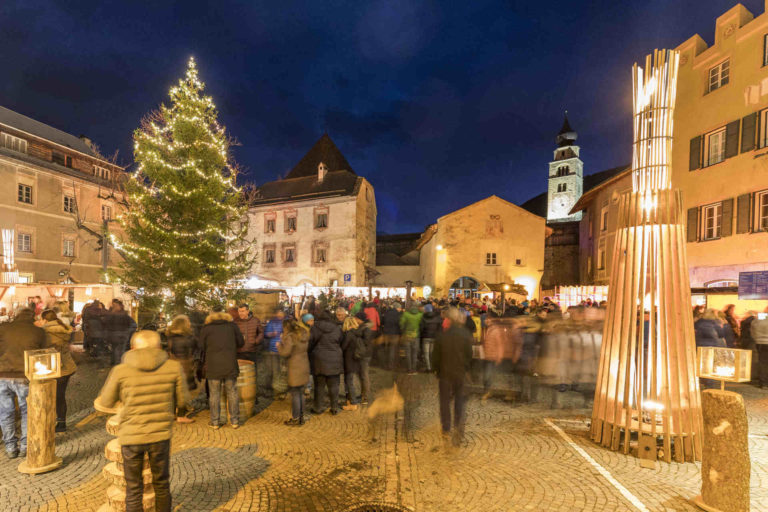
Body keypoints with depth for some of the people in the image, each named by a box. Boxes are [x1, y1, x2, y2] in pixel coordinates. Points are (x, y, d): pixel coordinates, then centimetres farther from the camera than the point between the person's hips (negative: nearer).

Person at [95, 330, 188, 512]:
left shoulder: (121, 371, -12)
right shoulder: (173, 367, -11)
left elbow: (105, 403, 2)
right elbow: (182, 399, -1)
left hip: (131, 437, 0)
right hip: (160, 435, 0)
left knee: (133, 489, 18)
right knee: (161, 485, 20)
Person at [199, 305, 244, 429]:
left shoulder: (206, 328, 1)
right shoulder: (232, 325, 4)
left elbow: (202, 348, 3)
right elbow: (241, 342, 7)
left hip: (213, 366, -1)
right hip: (230, 365, 1)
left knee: (214, 394, 9)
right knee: (232, 393, 9)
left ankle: (215, 422, 16)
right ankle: (235, 421, 15)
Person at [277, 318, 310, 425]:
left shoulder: (290, 337, -15)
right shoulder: (304, 334, 10)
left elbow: (285, 352, -19)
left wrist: (279, 345, 2)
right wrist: (284, 340, 18)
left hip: (295, 369, -8)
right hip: (304, 367, 8)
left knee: (295, 394, 3)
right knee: (301, 393, 17)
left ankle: (295, 419, 12)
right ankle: (301, 417, 25)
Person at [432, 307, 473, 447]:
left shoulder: (441, 336, -12)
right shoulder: (465, 335, -8)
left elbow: (435, 357, -6)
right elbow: (469, 355, -3)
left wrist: (437, 370, 9)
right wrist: (466, 369, 11)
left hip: (445, 373, -1)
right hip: (460, 373, 1)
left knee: (445, 401, 12)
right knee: (459, 399, 15)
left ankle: (446, 430, 20)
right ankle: (458, 424, -4)